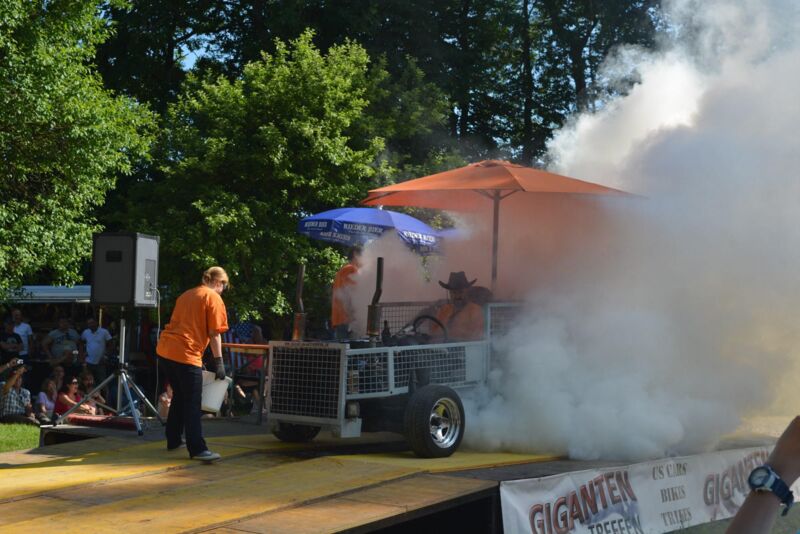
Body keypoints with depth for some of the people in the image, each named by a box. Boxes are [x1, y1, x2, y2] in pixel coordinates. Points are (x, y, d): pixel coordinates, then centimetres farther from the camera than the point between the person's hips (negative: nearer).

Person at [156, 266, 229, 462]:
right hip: (185, 354, -8)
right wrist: (219, 362, -4)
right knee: (192, 403, -6)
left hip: (165, 349, 8)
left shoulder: (186, 294, 22)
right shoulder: (214, 299, -1)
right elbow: (214, 334, -8)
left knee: (179, 397, 21)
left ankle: (173, 441, 28)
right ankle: (197, 449, -9)